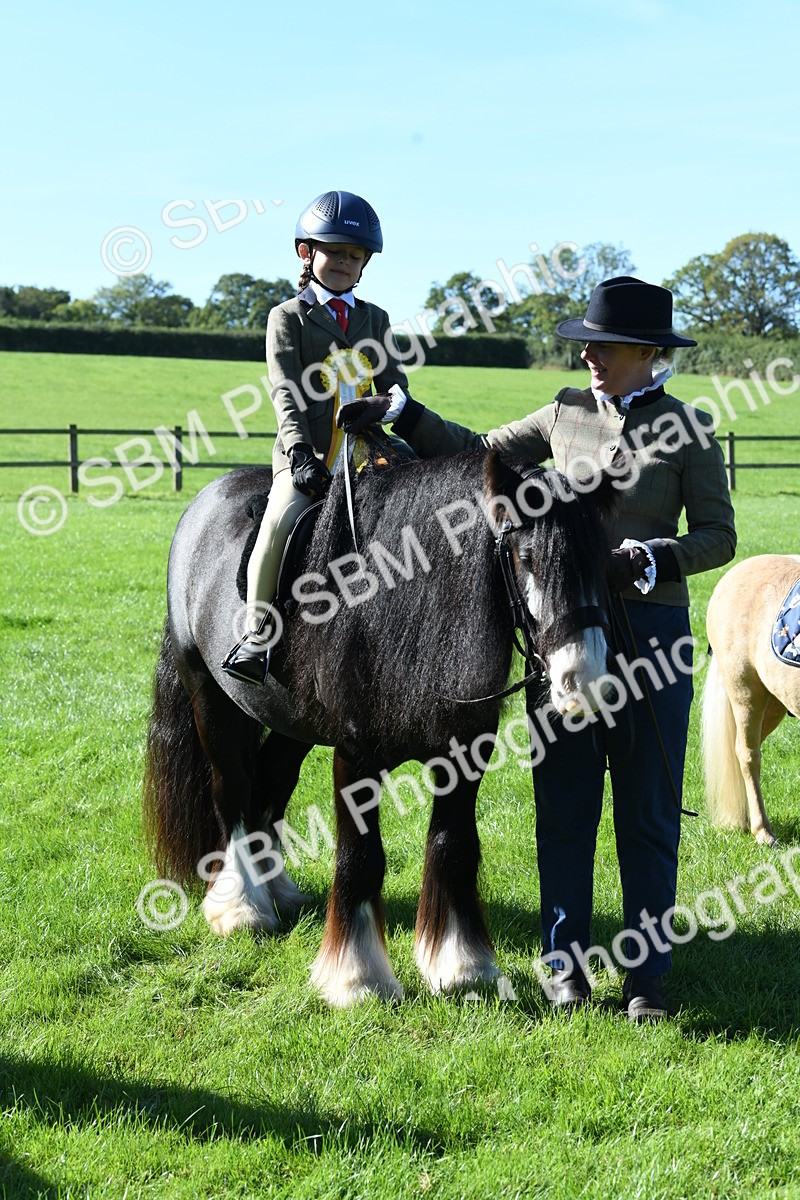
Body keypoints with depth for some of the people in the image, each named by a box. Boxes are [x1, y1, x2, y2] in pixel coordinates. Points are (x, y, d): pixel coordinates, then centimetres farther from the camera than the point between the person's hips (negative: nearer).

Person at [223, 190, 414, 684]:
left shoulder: (375, 320, 19)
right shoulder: (288, 317, 6)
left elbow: (397, 382, 13)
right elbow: (286, 393, -5)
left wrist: (383, 404, -13)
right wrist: (301, 454, -20)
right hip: (307, 457, -4)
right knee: (279, 520, -29)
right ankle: (259, 635, -20)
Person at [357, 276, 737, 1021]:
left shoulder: (687, 427, -3)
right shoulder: (567, 414, 7)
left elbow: (718, 537, -3)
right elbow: (477, 453, 18)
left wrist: (647, 559, -19)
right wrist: (398, 413, 10)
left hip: (650, 630, -3)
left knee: (648, 813, 4)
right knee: (564, 807, 7)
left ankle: (646, 976, 13)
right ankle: (566, 965, 18)